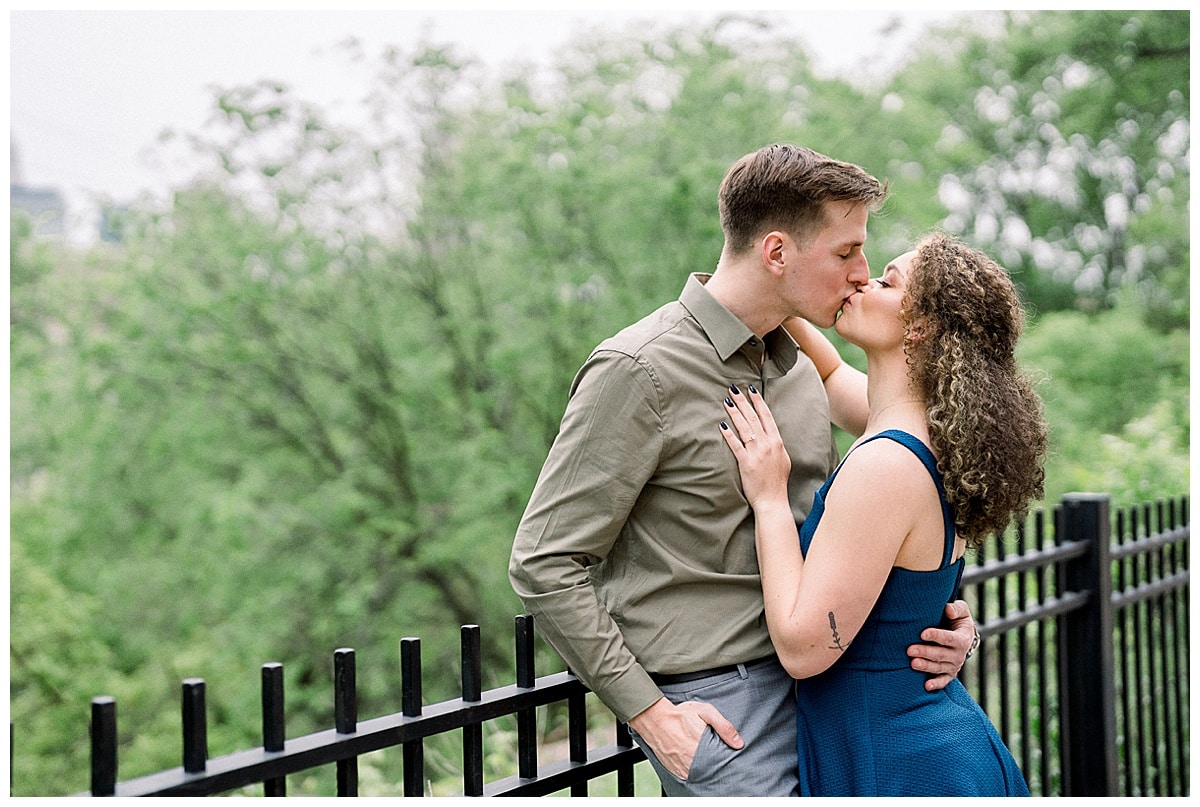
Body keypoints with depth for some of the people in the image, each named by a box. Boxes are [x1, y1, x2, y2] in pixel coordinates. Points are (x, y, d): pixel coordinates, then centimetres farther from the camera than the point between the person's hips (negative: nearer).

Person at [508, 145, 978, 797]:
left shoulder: (801, 369, 12)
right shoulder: (641, 371, -13)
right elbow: (544, 564, -14)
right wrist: (650, 713, -15)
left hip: (811, 683, 7)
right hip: (716, 705, -7)